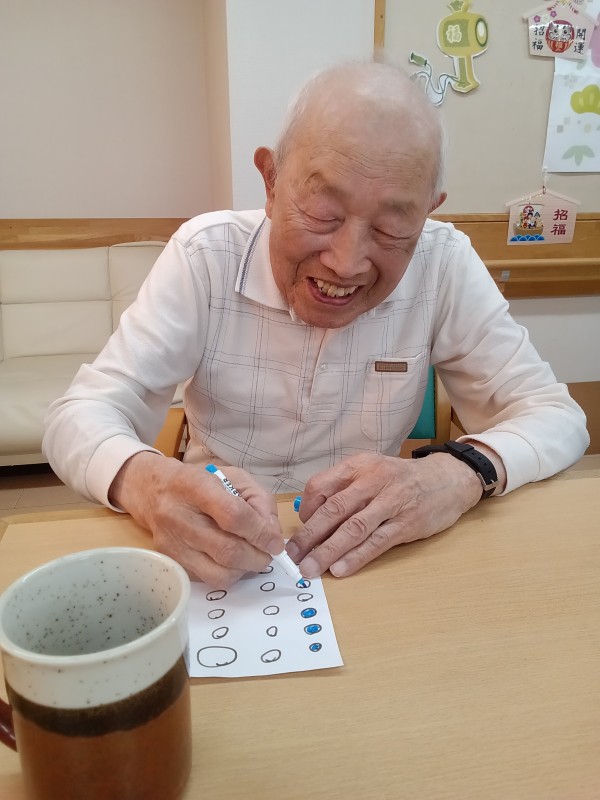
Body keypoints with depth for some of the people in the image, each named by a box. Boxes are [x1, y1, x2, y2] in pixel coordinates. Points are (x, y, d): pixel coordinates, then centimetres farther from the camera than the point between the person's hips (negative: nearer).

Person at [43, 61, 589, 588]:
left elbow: (558, 418, -8)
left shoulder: (444, 267, -11)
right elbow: (81, 416, -14)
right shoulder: (206, 255, -13)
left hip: (370, 564, 1)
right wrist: (148, 482, -35)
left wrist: (460, 475, -28)